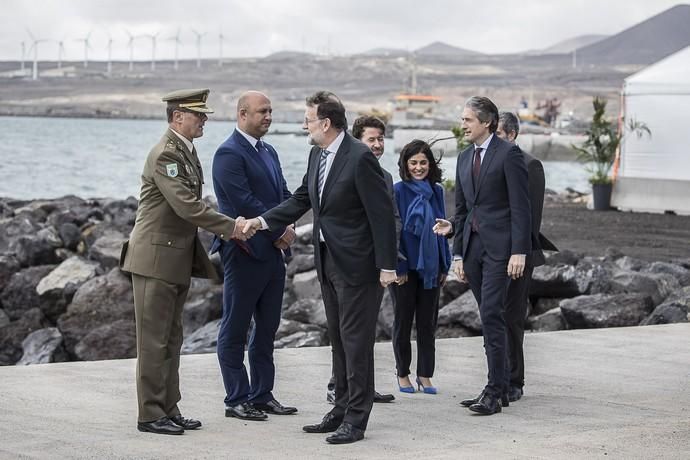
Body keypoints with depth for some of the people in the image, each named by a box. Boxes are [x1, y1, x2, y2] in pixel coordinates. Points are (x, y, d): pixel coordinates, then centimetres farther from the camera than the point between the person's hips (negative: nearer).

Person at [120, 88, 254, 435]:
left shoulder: (186, 151, 13)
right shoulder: (165, 154, -18)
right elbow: (185, 206, -24)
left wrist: (225, 229, 5)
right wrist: (231, 227, -18)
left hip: (179, 259, 10)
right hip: (156, 257, -10)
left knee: (171, 339, 13)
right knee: (154, 340, -3)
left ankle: (168, 409, 20)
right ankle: (150, 415, 2)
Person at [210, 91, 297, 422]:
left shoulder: (268, 152, 16)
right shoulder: (229, 154, -12)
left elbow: (284, 194, 16)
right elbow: (244, 202, -19)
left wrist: (286, 229, -2)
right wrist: (279, 230, -14)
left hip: (272, 252, 9)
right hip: (245, 253, -9)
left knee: (267, 328, 13)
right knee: (235, 330, 0)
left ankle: (262, 395, 21)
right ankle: (237, 400, 5)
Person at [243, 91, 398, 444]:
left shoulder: (359, 157, -18)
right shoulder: (317, 154, 8)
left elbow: (382, 212, -18)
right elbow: (301, 199, 15)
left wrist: (386, 266, -18)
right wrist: (263, 221, 2)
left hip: (356, 263, -9)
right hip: (328, 260, 9)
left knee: (356, 341, -4)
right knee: (338, 339, 15)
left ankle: (355, 420, 2)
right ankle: (342, 411, 24)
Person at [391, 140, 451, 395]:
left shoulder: (436, 191, 7)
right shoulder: (398, 191, -7)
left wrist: (444, 266, 7)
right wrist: (398, 266, -14)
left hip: (430, 266, 4)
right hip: (406, 267, -4)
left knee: (428, 322, 7)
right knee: (403, 321, 6)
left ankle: (425, 375, 14)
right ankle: (403, 374, 16)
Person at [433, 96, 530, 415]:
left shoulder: (509, 154, -6)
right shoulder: (465, 158, 16)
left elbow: (521, 206, -10)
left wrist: (519, 251, -16)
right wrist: (458, 253, 14)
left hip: (499, 245, -7)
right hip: (472, 245, 7)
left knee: (491, 315, -13)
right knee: (489, 318, 9)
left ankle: (494, 392, -10)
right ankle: (499, 388, 14)